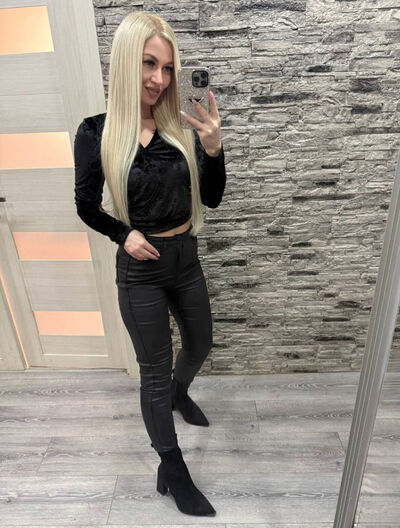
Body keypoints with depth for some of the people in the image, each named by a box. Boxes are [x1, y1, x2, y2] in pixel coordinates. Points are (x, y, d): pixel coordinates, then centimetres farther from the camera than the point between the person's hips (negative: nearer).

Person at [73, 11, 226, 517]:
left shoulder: (181, 128, -1)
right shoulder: (96, 133, -9)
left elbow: (212, 198, -2)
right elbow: (86, 206, 0)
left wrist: (213, 149, -17)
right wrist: (124, 234, -16)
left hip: (186, 259, 5)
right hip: (140, 270, -4)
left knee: (199, 345, 24)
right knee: (155, 371, 10)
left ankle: (179, 393, 59)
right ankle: (172, 467, 34)